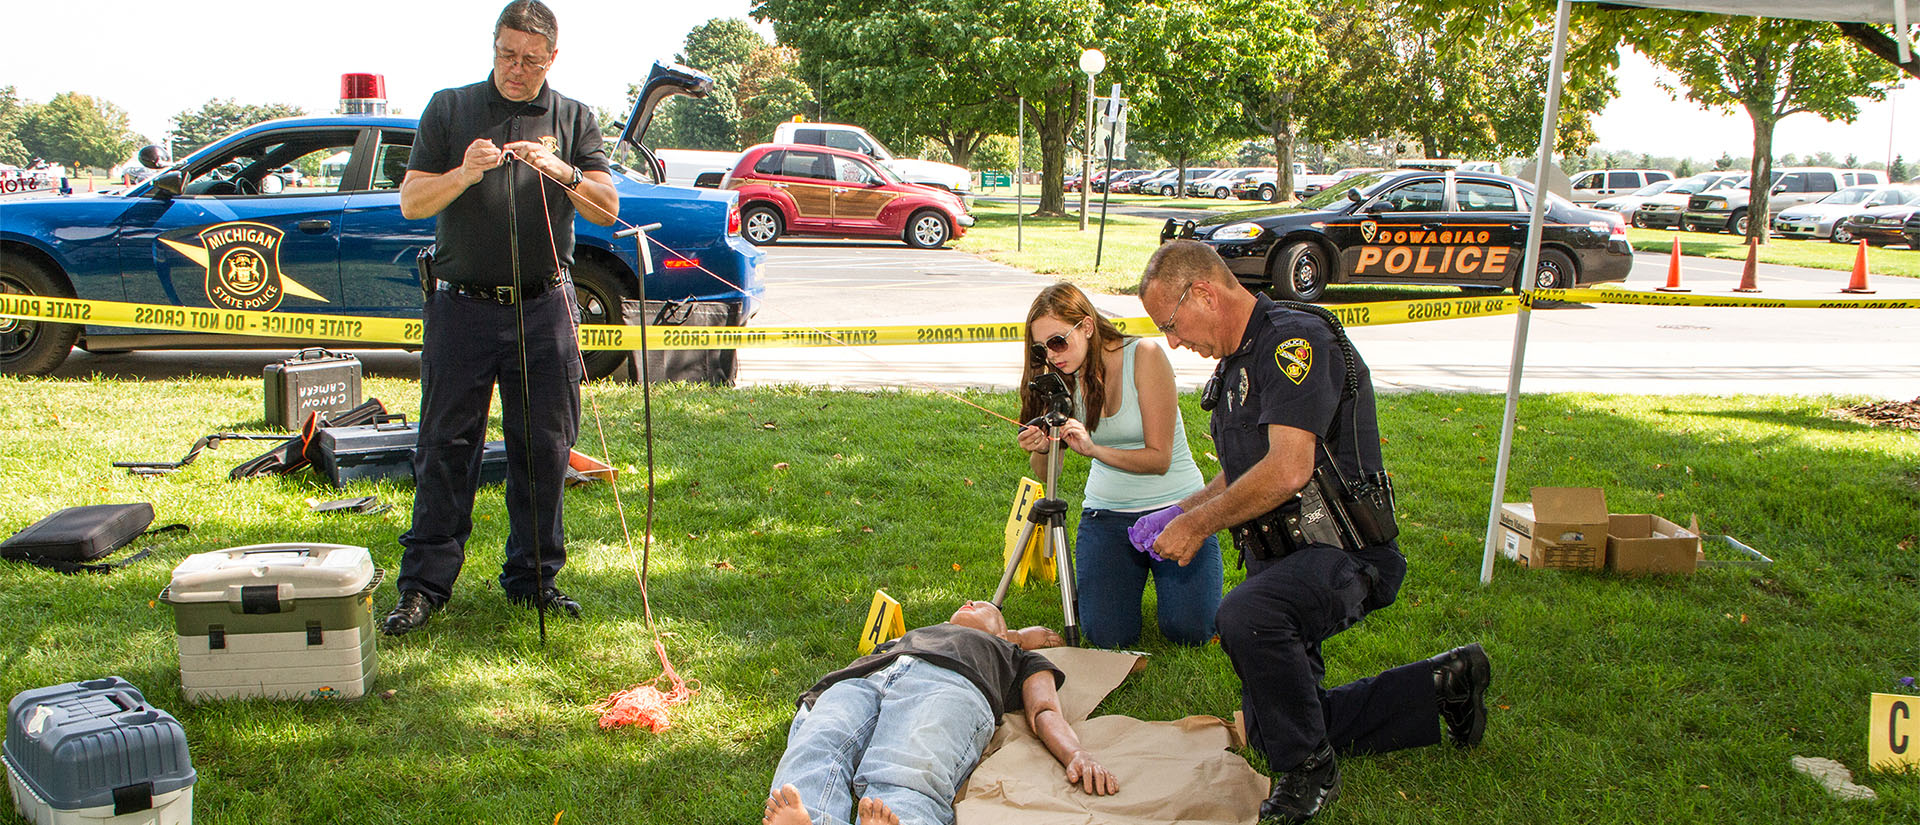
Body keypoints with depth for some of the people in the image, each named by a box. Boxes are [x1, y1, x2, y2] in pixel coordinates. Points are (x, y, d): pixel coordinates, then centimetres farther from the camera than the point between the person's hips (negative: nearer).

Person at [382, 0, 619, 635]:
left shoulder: (574, 119, 10)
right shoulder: (449, 109, 8)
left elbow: (607, 210, 1)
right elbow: (411, 202, 2)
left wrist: (564, 173, -18)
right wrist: (462, 175, -17)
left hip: (544, 307, 1)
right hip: (462, 303, -1)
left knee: (544, 447, 5)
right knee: (446, 445, 0)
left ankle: (534, 576, 17)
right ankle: (425, 583, 8)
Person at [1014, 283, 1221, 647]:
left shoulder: (1144, 356, -15)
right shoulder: (1064, 378, -2)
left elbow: (1159, 459, -17)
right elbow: (1046, 475, -2)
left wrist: (1094, 449, -32)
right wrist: (1040, 451, -25)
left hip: (1176, 505, -3)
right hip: (1106, 512, 3)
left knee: (1189, 630, -14)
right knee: (1107, 635, -13)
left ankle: (1158, 570, 18)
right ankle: (1133, 573, 19)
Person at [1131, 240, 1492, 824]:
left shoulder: (1296, 339, -18)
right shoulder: (1238, 361, 13)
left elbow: (1287, 470, -28)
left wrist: (1199, 524, -19)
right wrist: (1179, 513, 9)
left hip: (1343, 555, -10)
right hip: (1281, 558, 10)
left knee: (1245, 617, -40)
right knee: (1272, 729, 14)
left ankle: (1310, 770, -16)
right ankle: (1445, 687, 26)